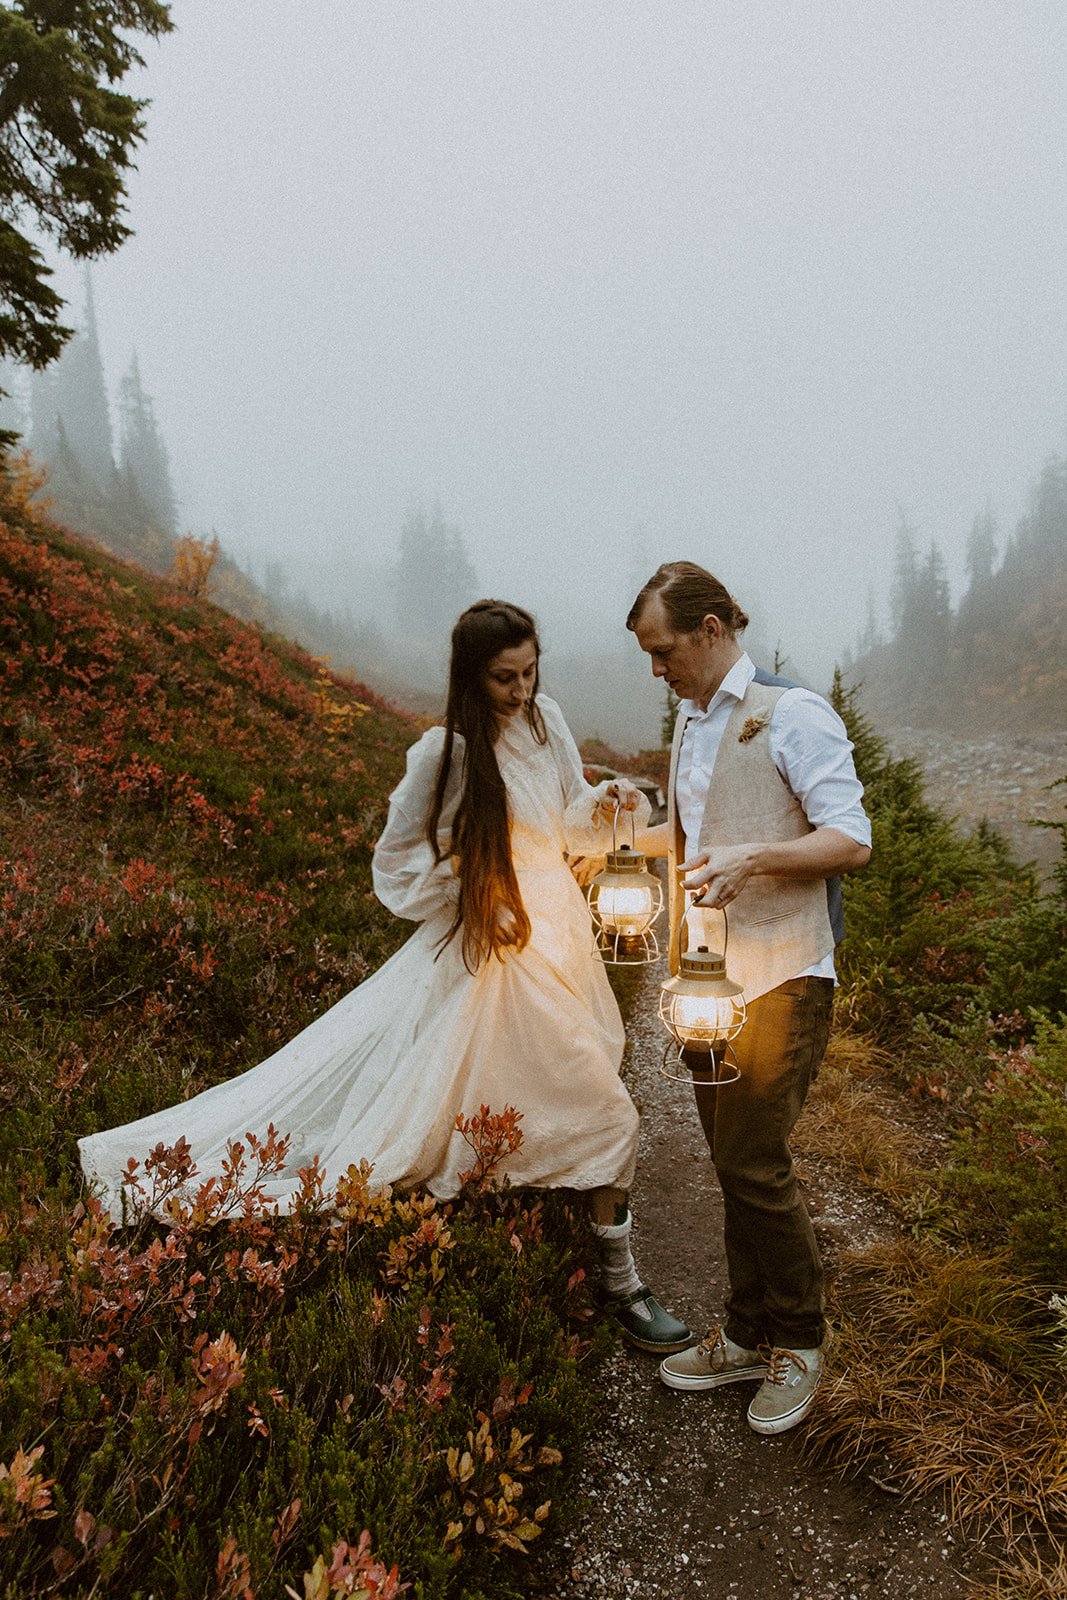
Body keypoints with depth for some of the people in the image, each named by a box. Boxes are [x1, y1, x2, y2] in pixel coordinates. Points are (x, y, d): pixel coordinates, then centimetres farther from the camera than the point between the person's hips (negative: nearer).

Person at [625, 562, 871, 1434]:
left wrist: (755, 857, -27)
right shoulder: (693, 720, 16)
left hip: (782, 978, -7)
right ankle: (751, 1333, 27)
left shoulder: (793, 715, -9)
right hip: (709, 975, 7)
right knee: (735, 1162, 13)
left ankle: (799, 1341, 18)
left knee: (755, 1163, -4)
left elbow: (850, 840, -14)